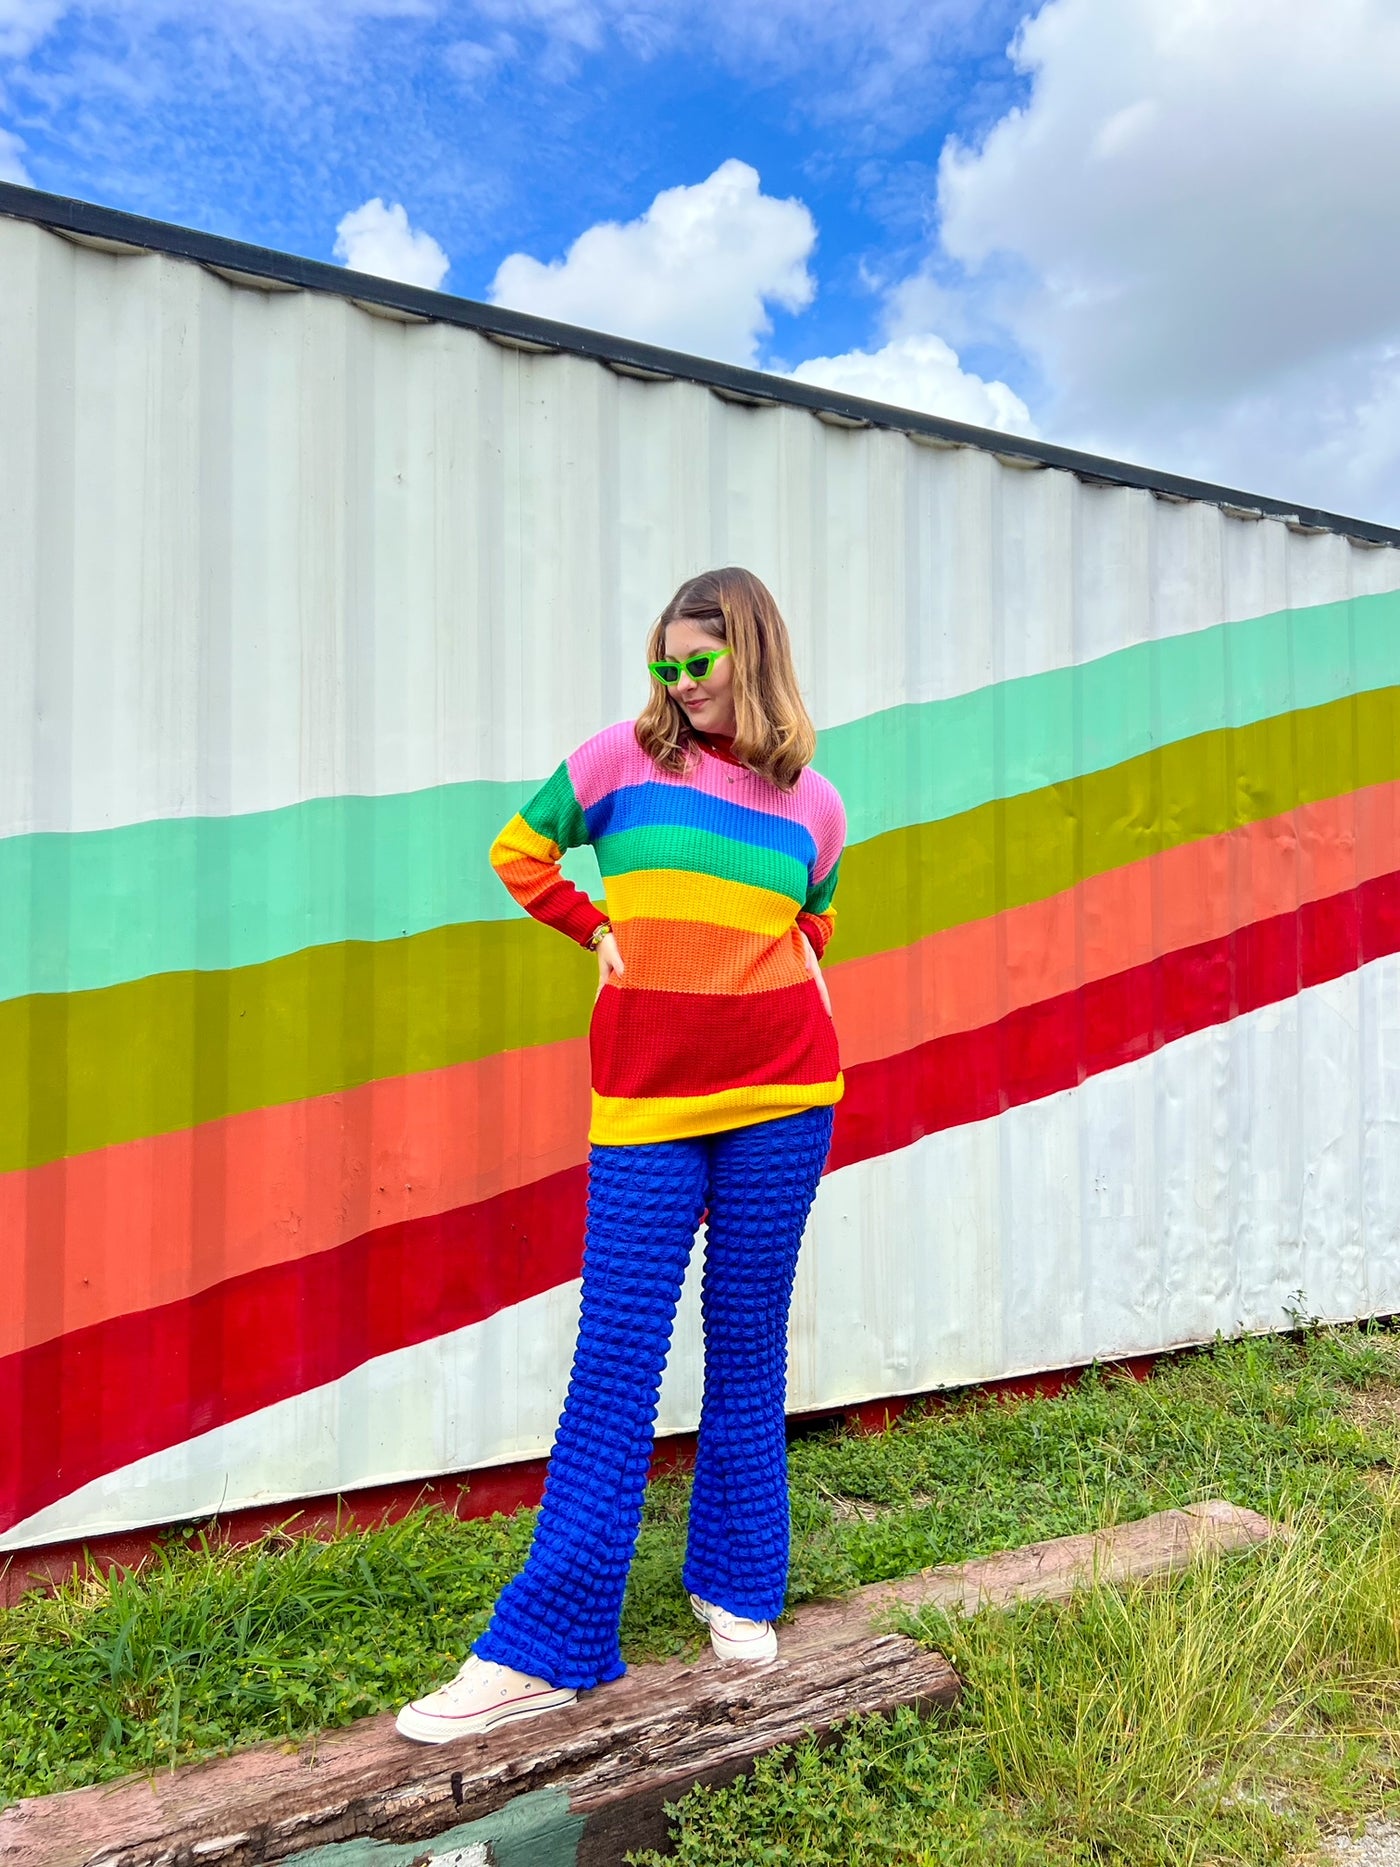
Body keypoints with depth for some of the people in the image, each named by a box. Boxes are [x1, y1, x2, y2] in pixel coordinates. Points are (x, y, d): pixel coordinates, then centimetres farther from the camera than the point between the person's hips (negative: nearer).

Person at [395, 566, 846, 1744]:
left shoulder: (813, 805, 7)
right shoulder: (624, 759, 4)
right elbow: (521, 852, 16)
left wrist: (761, 984, 7)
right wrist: (597, 931, 7)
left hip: (780, 1094, 1)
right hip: (645, 1098, -1)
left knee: (749, 1348, 10)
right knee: (616, 1355, -1)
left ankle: (737, 1590, 29)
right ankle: (542, 1650, 8)